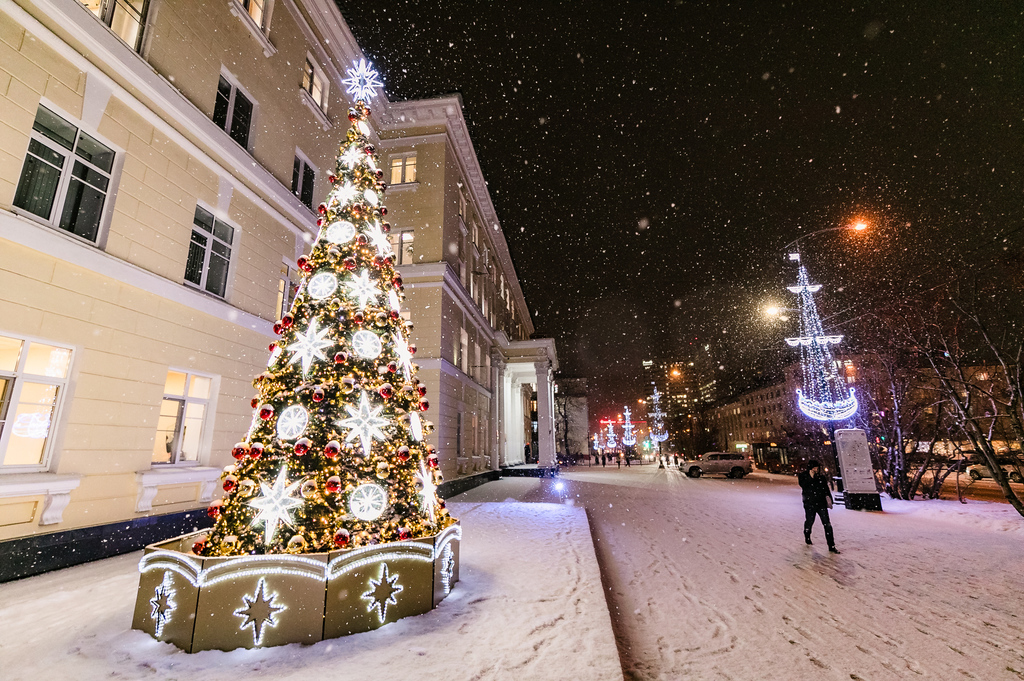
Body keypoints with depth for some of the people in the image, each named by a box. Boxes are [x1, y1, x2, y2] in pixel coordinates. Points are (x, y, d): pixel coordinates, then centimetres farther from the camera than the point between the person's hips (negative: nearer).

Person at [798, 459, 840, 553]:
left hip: (821, 503, 3)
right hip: (809, 504, -3)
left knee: (827, 524, -2)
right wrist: (811, 477, -25)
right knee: (809, 521, 10)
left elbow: (826, 488, 16)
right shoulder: (803, 476, -6)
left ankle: (831, 546, 3)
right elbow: (804, 487, -21)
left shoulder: (821, 476, 5)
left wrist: (829, 499, 16)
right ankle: (807, 537, 38)